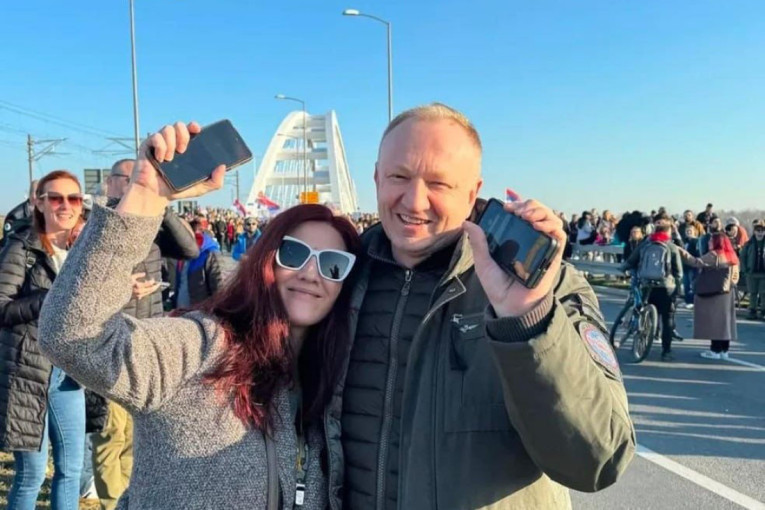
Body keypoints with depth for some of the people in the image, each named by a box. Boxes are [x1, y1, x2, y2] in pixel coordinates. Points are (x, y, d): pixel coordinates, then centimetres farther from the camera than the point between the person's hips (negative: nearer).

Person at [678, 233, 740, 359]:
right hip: (727, 294, 8)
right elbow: (735, 277, 15)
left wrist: (683, 253, -18)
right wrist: (730, 285, 20)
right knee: (724, 321, 10)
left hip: (714, 294, -8)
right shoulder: (732, 256, 13)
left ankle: (715, 350, -3)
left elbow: (697, 262, -21)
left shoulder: (714, 255, -13)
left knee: (714, 321, -4)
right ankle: (724, 350, 14)